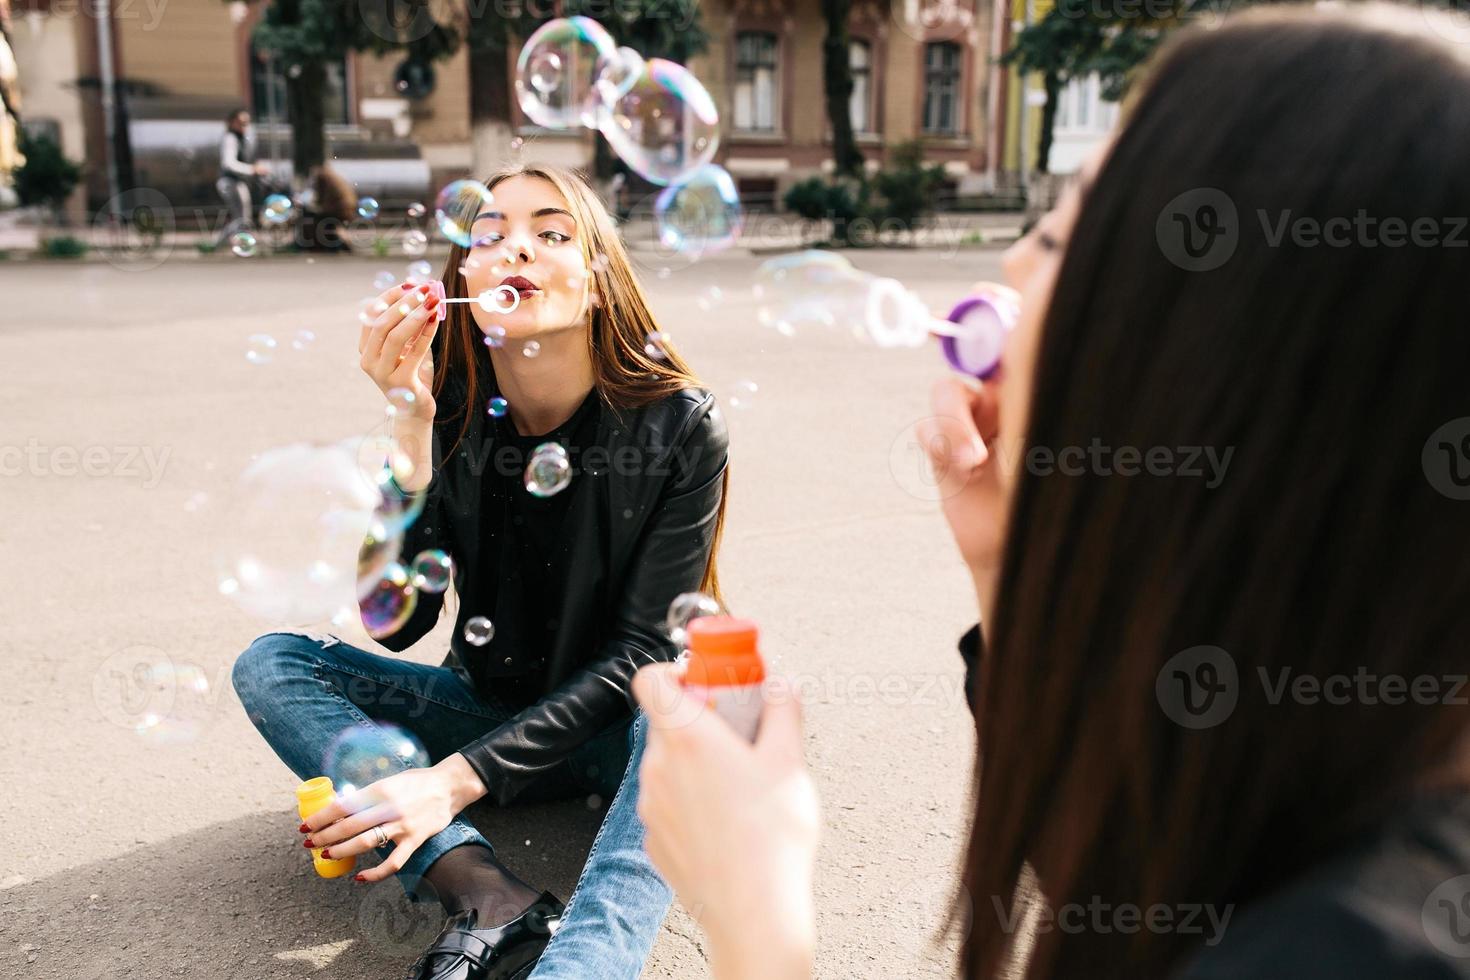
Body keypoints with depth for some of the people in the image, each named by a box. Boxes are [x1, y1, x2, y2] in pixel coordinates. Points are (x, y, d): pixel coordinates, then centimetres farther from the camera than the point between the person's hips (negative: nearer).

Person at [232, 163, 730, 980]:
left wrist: (457, 779, -27)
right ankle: (498, 905, -32)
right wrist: (410, 427, -27)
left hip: (623, 725, -3)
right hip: (491, 707, 4)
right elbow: (398, 623, -15)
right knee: (270, 663, -14)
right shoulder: (452, 407, -10)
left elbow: (643, 652, -19)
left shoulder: (678, 426, -17)